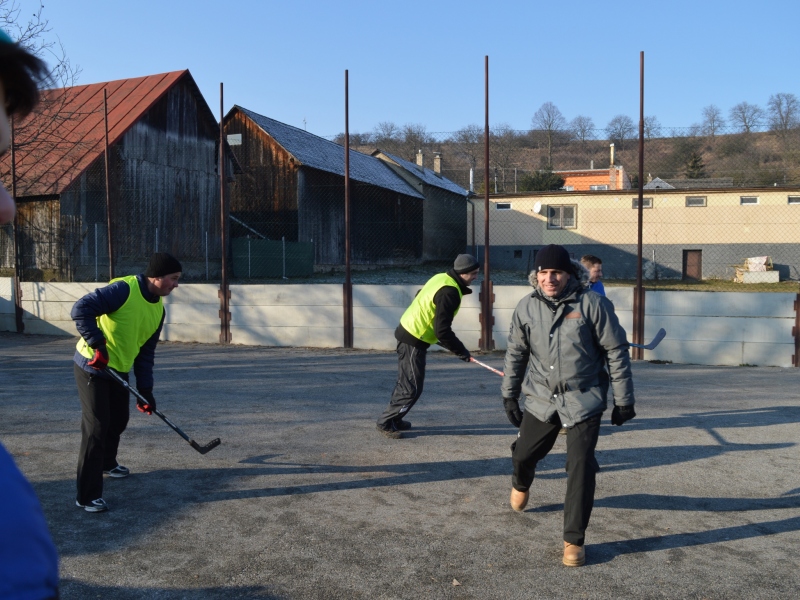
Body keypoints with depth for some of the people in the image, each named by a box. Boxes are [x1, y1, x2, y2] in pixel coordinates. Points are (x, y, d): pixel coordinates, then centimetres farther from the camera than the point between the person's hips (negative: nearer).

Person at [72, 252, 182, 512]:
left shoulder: (158, 309, 4)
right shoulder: (124, 289, -22)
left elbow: (145, 352, 9)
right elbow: (81, 309, -25)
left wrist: (145, 390, 6)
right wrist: (97, 344, -30)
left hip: (118, 369, 8)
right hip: (92, 366, -8)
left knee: (119, 419, 20)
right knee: (96, 427, -8)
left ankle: (107, 463, 48)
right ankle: (87, 496, 0)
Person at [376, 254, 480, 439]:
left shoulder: (442, 278, 6)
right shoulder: (450, 293, -23)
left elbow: (420, 297, 20)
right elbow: (443, 332, -24)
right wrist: (461, 351, -12)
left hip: (409, 331, 10)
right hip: (414, 340, -10)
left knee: (406, 382, 20)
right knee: (412, 388, -1)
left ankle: (393, 419, 32)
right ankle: (385, 423, 10)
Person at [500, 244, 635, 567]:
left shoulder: (592, 304, -13)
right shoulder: (526, 307, -3)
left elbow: (616, 351, -7)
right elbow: (516, 352, 9)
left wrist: (623, 400, -5)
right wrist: (509, 394, 11)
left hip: (583, 400, -3)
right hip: (540, 398, 3)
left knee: (581, 470, -6)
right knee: (523, 455, 11)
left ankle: (574, 540, 11)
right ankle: (521, 485, 49)